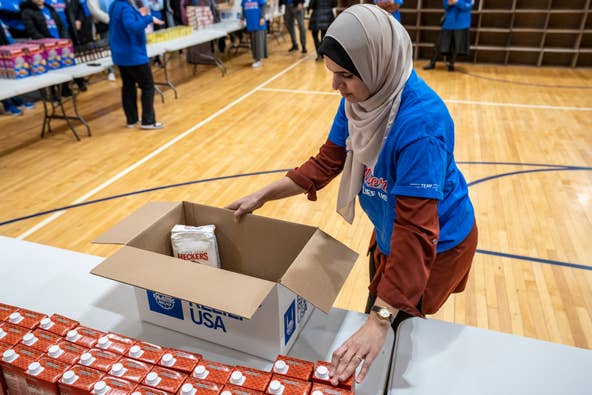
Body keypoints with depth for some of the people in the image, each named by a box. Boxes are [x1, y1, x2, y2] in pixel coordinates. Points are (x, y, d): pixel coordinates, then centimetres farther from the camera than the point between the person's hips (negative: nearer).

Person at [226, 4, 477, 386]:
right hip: (390, 233, 8)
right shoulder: (360, 97, -12)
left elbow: (417, 232, -37)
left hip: (436, 244, -7)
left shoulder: (419, 121, -36)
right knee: (383, 317, 27)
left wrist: (380, 321, -39)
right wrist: (263, 195, -6)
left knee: (391, 335, 11)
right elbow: (328, 161, -2)